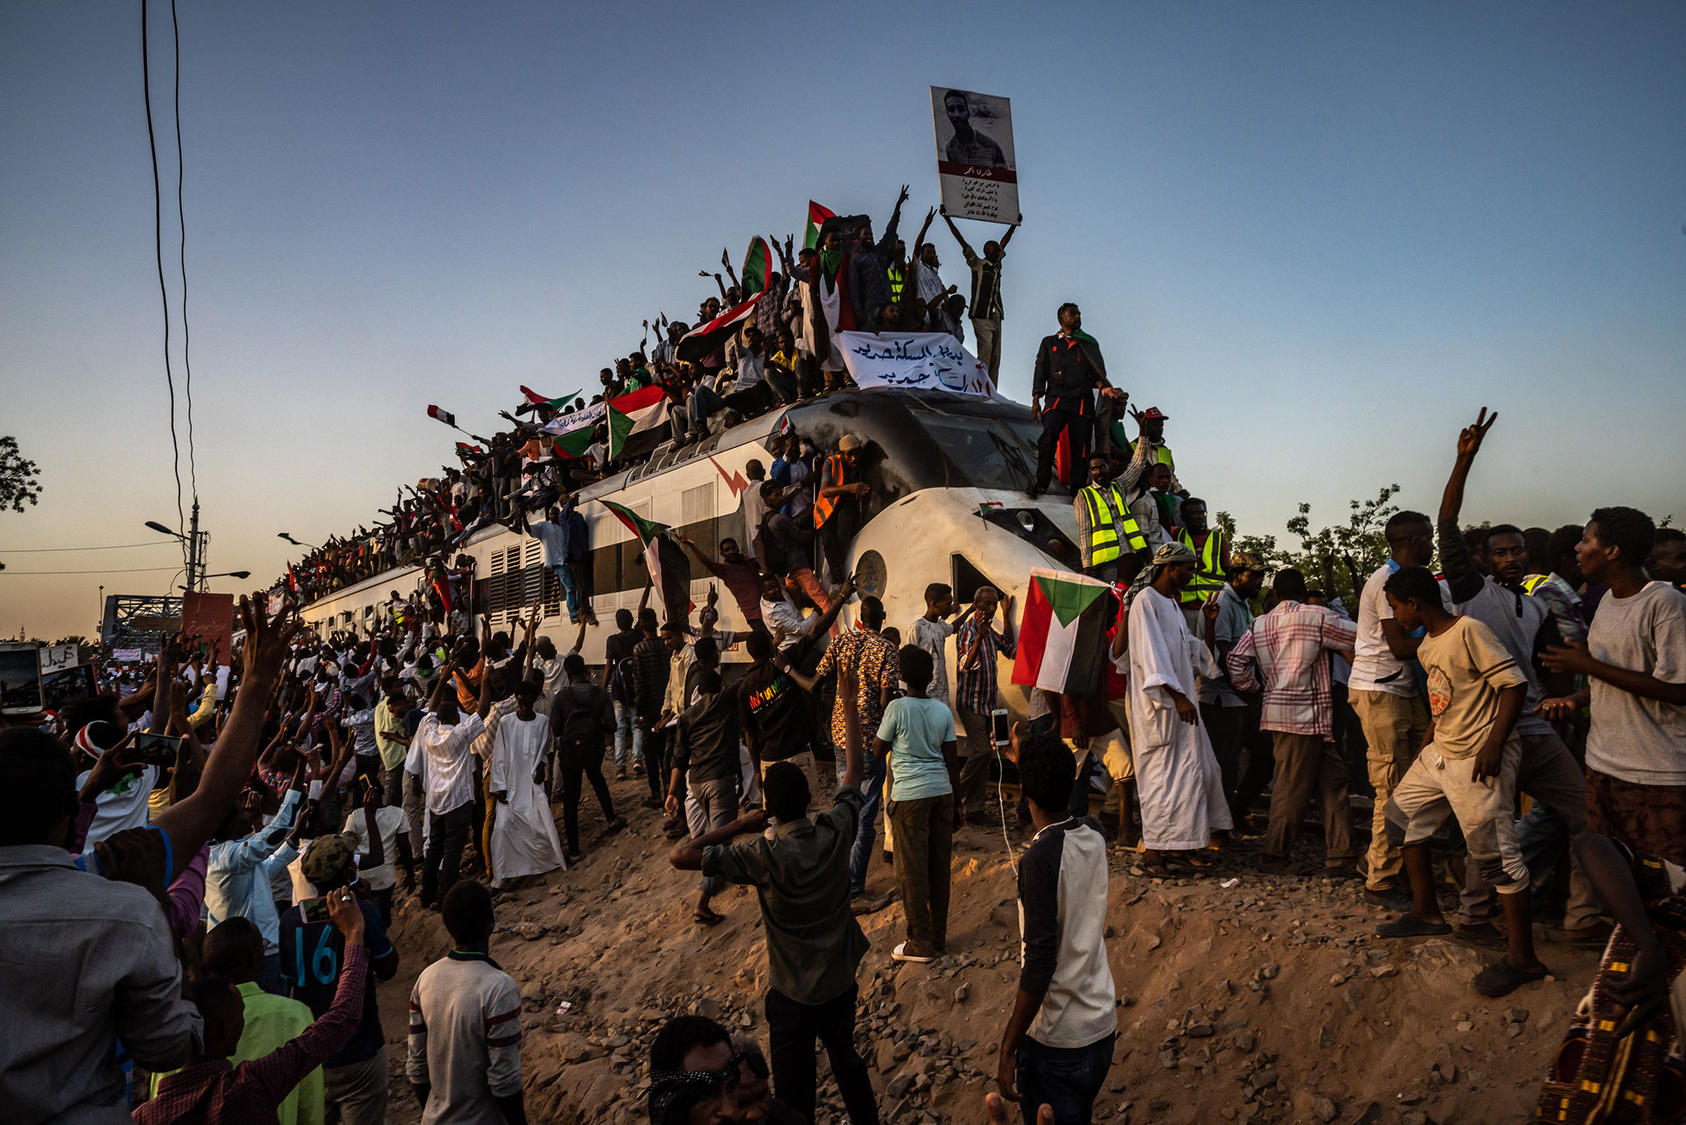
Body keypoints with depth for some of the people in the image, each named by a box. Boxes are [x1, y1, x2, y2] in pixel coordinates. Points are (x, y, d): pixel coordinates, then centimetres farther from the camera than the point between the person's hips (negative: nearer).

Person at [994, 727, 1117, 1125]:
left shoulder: (1039, 858, -24)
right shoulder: (1094, 835, -4)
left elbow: (1039, 962, -25)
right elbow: (1062, 804, 22)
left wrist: (1008, 1050, -18)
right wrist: (1024, 760, 31)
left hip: (1056, 1040, -6)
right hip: (1102, 1027, 7)